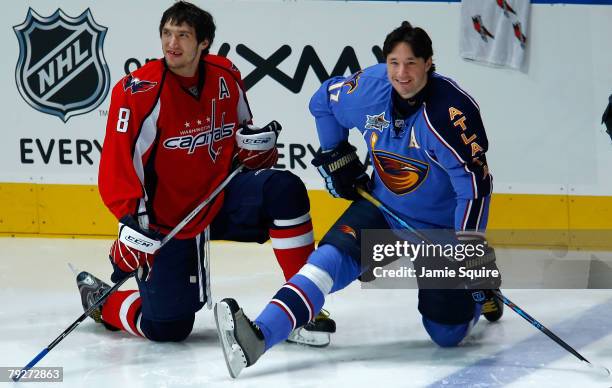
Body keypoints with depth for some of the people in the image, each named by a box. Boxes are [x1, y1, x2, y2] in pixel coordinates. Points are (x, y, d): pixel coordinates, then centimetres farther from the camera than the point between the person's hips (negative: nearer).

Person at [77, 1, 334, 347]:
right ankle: (99, 299, 25)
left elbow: (240, 137, 16)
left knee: (285, 190, -21)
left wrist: (256, 143, -7)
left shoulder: (226, 77, -1)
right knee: (168, 327, -6)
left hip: (221, 198, 5)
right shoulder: (139, 91, -18)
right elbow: (118, 166, -21)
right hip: (166, 220, -5)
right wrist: (132, 223, -31)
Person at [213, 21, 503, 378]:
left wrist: (470, 246, -33)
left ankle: (481, 287, 32)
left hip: (441, 225, -4)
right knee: (332, 258, -23)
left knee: (447, 333, -1)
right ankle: (258, 337, -39)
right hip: (382, 206, 4)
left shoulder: (452, 108, -27)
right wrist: (335, 156, 9)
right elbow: (324, 101, 10)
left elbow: (475, 181, -27)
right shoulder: (370, 87, -12)